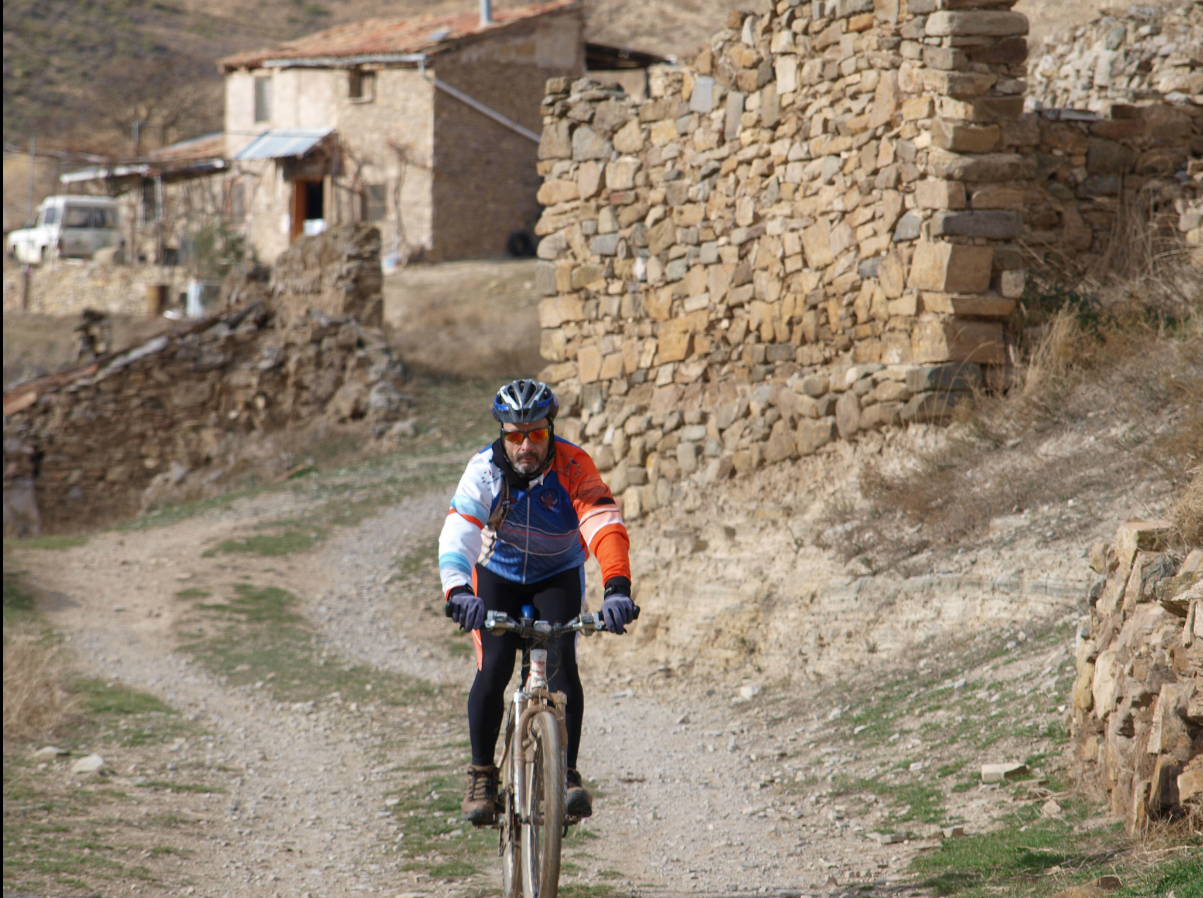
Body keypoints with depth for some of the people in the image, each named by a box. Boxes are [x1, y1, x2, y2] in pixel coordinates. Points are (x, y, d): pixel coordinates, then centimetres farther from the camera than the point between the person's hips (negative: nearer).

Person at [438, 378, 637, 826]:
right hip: (499, 575, 0)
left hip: (559, 576, 0)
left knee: (561, 658, -22)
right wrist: (458, 591, -56)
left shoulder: (574, 467, -28)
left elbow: (606, 526, -41)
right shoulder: (485, 469, -26)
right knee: (493, 668, -17)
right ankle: (482, 774, 1)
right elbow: (456, 536, -37)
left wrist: (616, 587, -58)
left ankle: (568, 773, -16)